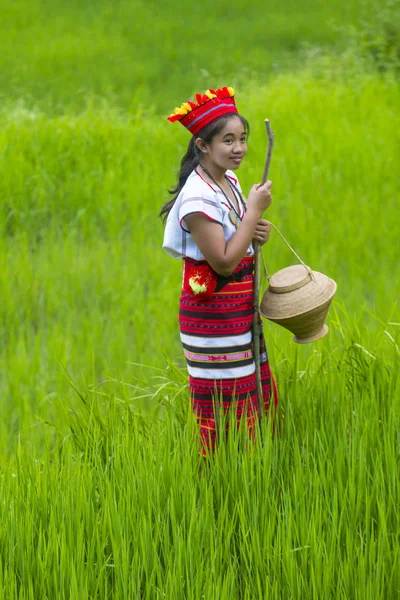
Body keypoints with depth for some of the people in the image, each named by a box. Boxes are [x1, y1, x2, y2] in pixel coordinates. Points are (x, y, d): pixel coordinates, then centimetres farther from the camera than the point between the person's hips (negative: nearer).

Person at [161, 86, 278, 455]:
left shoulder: (229, 181, 6)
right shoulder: (198, 197, -22)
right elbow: (224, 262, -24)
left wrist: (257, 234, -2)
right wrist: (254, 210, -20)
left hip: (242, 312, 9)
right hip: (214, 317, -9)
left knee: (261, 399, 15)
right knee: (226, 412, -2)